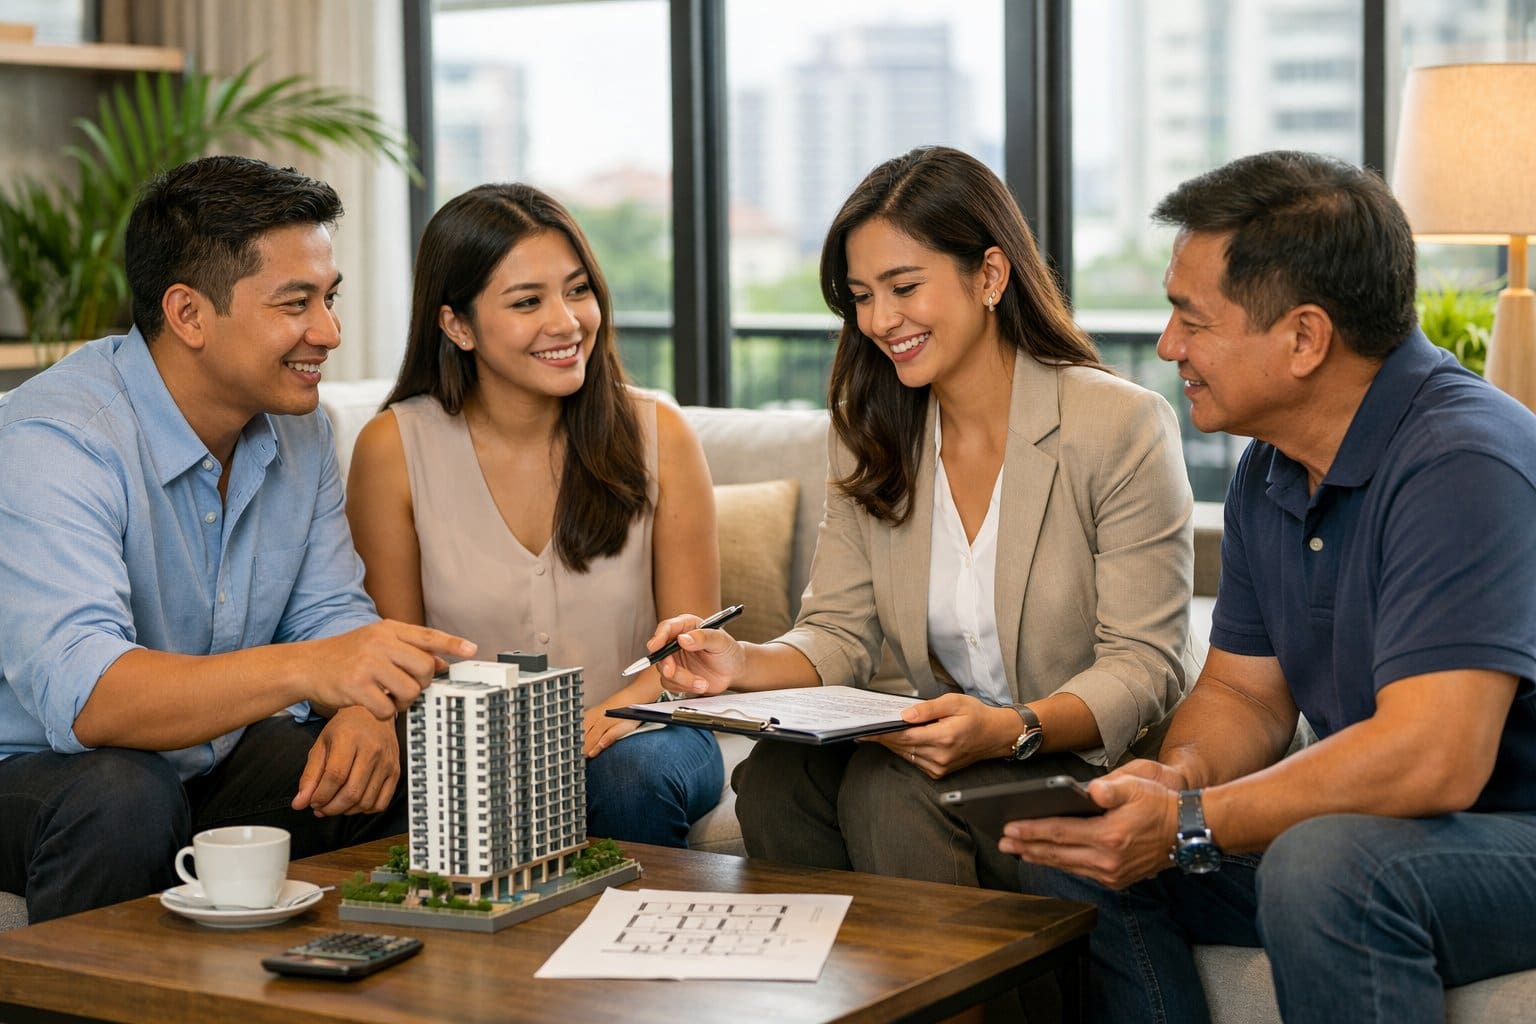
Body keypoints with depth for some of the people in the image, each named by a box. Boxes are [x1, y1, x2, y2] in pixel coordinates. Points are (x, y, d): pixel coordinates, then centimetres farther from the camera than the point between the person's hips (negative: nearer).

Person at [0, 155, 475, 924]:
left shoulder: (297, 424, 2)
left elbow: (329, 610, 4)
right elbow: (77, 694, -37)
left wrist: (363, 710, -21)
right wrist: (306, 669, -50)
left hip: (219, 761, 6)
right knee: (123, 796, -37)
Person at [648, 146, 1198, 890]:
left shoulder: (1121, 427, -10)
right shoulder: (871, 437, 8)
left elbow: (1144, 667, -13)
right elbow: (839, 636, 4)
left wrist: (1011, 731, -31)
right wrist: (745, 665, -18)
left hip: (1096, 764, -4)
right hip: (955, 746, 5)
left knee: (891, 792, -31)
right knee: (774, 778, -25)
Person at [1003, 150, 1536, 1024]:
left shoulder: (1461, 460, -23)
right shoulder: (1270, 471, 7)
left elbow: (1433, 761, -31)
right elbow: (1242, 692, 14)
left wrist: (1189, 826, -25)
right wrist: (1180, 775, -10)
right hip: (1366, 827, 9)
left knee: (1322, 863, -36)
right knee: (1074, 847, -1)